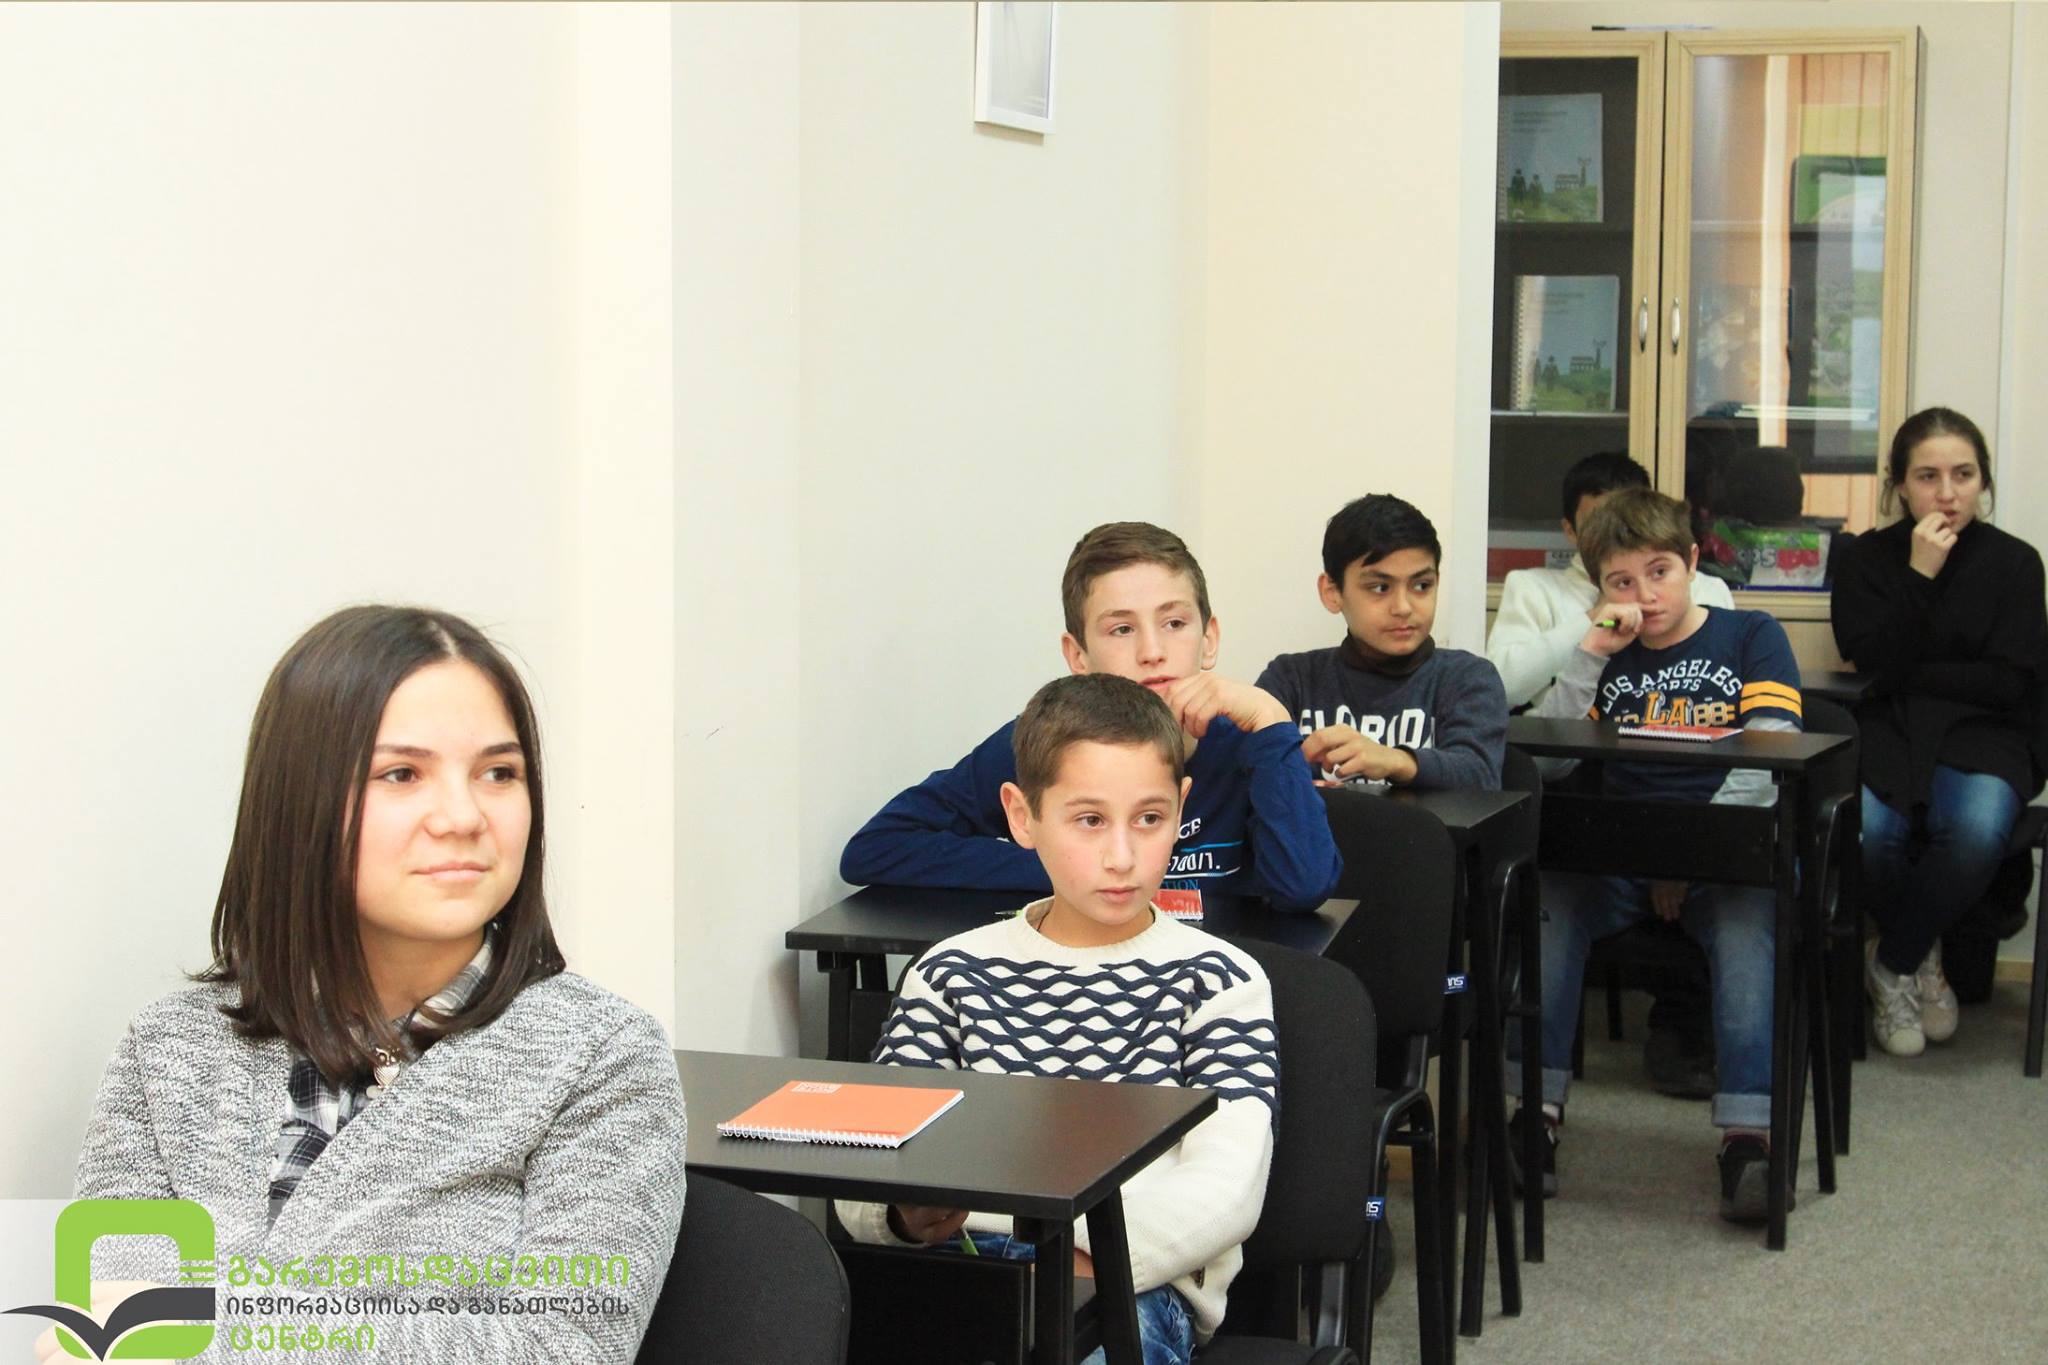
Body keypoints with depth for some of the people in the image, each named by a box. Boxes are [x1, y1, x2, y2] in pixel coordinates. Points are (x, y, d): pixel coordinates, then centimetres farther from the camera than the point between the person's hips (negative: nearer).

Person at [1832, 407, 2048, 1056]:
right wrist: (1918, 576, -11)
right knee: (1864, 830, -33)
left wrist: (1913, 676, -4)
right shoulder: (1865, 558, 7)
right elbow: (1875, 663, -6)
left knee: (1977, 830, -35)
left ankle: (1893, 965, -7)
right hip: (1887, 733, 1)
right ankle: (1921, 955, 1)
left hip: (1980, 735, 0)